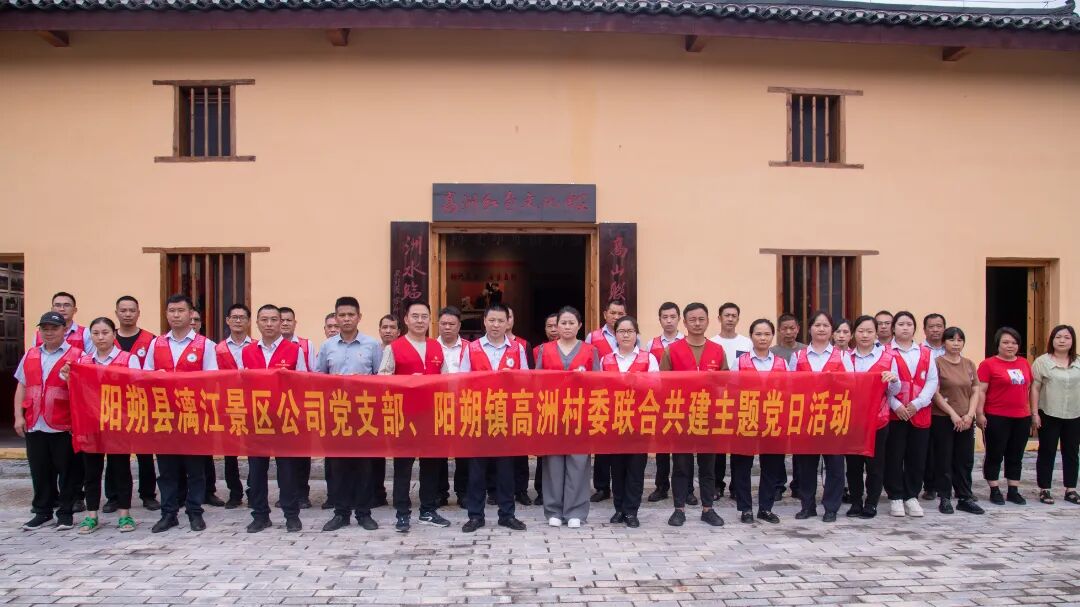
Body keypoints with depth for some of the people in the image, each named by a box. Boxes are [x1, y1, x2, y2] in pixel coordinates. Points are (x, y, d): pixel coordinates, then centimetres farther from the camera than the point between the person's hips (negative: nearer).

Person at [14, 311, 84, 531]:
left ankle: (65, 513, 14)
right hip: (34, 425, 4)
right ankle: (42, 512, 22)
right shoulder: (30, 355, 14)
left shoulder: (76, 355, -1)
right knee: (39, 471, 11)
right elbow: (22, 387, 16)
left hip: (64, 426, -4)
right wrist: (18, 416, 9)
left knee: (66, 471, 4)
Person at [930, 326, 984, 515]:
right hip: (942, 419, -5)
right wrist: (953, 414, -13)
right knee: (944, 460, 2)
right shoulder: (937, 362, -6)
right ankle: (945, 498, 10)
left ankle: (965, 498, 17)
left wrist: (969, 415, -5)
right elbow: (935, 393, -10)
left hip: (966, 421, 5)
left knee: (965, 460, 8)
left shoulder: (969, 364, 10)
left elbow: (975, 392, 8)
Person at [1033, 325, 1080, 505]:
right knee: (1047, 453, 3)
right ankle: (1044, 490, 9)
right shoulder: (1042, 361, -3)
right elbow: (1035, 388, -5)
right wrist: (1034, 413, -9)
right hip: (1049, 416, -3)